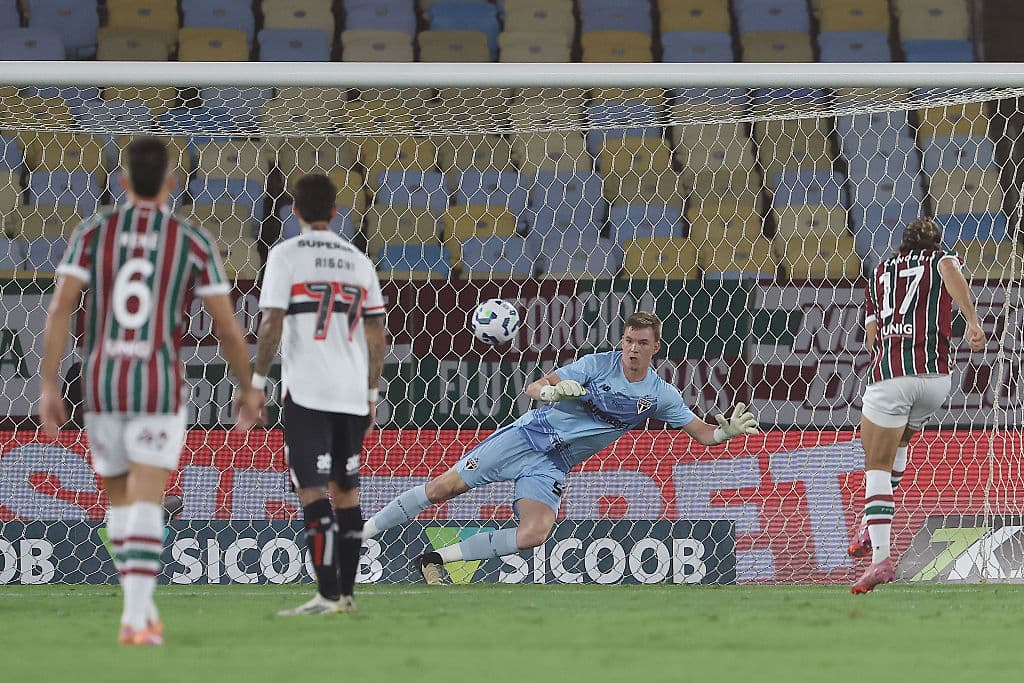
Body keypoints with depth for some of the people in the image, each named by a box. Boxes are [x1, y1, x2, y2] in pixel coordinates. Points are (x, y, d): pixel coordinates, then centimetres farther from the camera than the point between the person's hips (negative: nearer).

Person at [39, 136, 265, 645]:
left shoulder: (93, 232, 3)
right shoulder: (194, 242, 0)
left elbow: (60, 307, -8)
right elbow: (228, 327, 0)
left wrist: (48, 387, -7)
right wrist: (248, 389, 16)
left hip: (101, 383, 2)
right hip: (159, 385, -2)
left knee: (119, 498, 21)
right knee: (146, 504, -7)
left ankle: (141, 606, 24)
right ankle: (135, 619, -21)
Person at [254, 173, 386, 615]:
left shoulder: (286, 255, -3)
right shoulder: (359, 261, 12)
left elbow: (272, 324, -11)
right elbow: (376, 336, 11)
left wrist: (257, 381, -4)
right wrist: (371, 393, 18)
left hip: (306, 391, -5)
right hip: (352, 392, 5)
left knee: (312, 491, -9)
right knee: (346, 490, 14)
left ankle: (327, 594, -18)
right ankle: (346, 593, 17)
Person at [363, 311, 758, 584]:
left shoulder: (661, 395, 1)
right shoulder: (598, 364, -9)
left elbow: (703, 434, 3)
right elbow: (533, 388, -11)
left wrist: (729, 431, -19)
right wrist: (551, 391, -35)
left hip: (552, 466, 3)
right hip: (530, 435, -2)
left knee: (533, 536, -22)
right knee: (442, 489, -8)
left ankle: (436, 559, -9)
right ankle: (361, 532, 6)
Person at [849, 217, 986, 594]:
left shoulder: (880, 273, 22)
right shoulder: (942, 259, 15)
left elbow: (872, 333, 18)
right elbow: (951, 272, -11)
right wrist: (973, 321, -23)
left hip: (887, 375, -1)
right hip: (936, 376, 1)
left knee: (877, 465, 1)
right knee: (899, 442, 28)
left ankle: (880, 555, -13)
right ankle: (872, 527, 22)